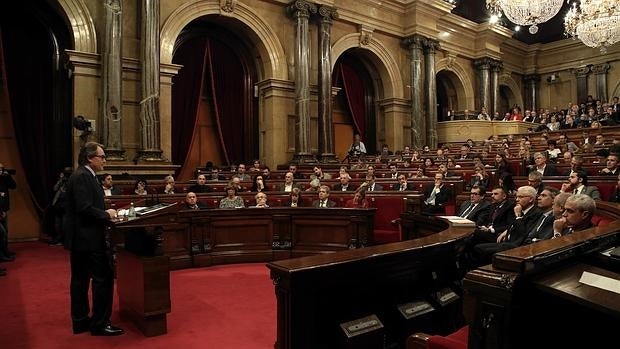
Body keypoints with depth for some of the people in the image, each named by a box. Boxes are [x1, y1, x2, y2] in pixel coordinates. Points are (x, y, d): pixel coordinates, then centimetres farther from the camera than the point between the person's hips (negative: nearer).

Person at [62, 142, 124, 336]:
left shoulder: (86, 176, 13)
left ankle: (81, 321, 27)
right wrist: (106, 214, -11)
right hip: (87, 237, -10)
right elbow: (85, 208, -24)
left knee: (81, 280, 16)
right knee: (103, 278, -4)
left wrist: (106, 214, 3)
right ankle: (100, 323, 6)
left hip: (81, 237, 10)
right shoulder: (81, 177, -16)